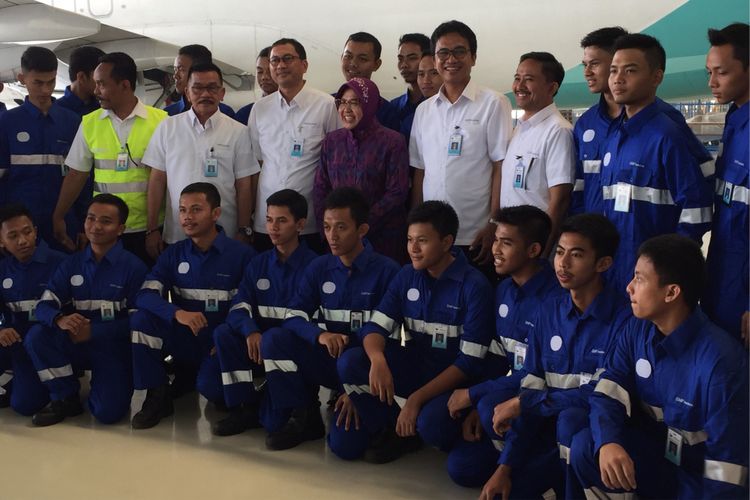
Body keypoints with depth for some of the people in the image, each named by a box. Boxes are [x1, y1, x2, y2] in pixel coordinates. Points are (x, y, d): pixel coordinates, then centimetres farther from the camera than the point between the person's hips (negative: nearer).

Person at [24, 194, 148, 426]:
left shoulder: (133, 266, -9)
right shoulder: (72, 263, 5)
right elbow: (44, 305, -3)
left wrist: (94, 331, -22)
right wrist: (60, 319, -27)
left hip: (116, 347, -4)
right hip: (78, 343, 4)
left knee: (108, 412, -22)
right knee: (36, 335, -23)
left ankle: (102, 382, 15)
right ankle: (66, 398, -4)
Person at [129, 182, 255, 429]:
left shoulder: (241, 254, -6)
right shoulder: (174, 254, 3)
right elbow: (145, 295, -9)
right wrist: (177, 313, -29)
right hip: (184, 340, 4)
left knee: (209, 385, -32)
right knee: (141, 319, -22)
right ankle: (158, 396, -6)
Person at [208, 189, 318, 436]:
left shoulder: (313, 265, -9)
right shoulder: (259, 263, 8)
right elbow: (238, 308, -3)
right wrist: (251, 332, -25)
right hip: (261, 339, 5)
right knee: (223, 332, -19)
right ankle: (246, 408, -14)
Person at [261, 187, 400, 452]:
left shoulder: (386, 271, -10)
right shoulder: (319, 267, 4)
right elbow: (292, 318, -2)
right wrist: (319, 334, -26)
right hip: (328, 358, 4)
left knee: (342, 443, -24)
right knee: (273, 339, -20)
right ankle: (304, 417, -4)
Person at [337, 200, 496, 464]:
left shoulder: (474, 286, -16)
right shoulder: (407, 276, 0)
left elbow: (470, 361, -18)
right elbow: (376, 326, -5)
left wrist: (417, 398, -23)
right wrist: (378, 359, -30)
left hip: (455, 378, -5)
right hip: (413, 365, 5)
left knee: (431, 423, -35)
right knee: (349, 363, -18)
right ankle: (396, 431, 0)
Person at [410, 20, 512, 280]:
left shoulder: (493, 104, -3)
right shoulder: (423, 110, 11)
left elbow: (501, 168, -6)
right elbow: (419, 172, 13)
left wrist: (494, 226, -11)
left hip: (475, 236, -4)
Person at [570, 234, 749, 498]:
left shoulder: (720, 360, -25)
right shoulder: (636, 330, -5)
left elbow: (726, 460, -23)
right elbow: (607, 394, -11)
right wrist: (607, 442, -32)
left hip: (699, 475, -5)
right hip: (653, 450, 5)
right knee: (584, 447, -20)